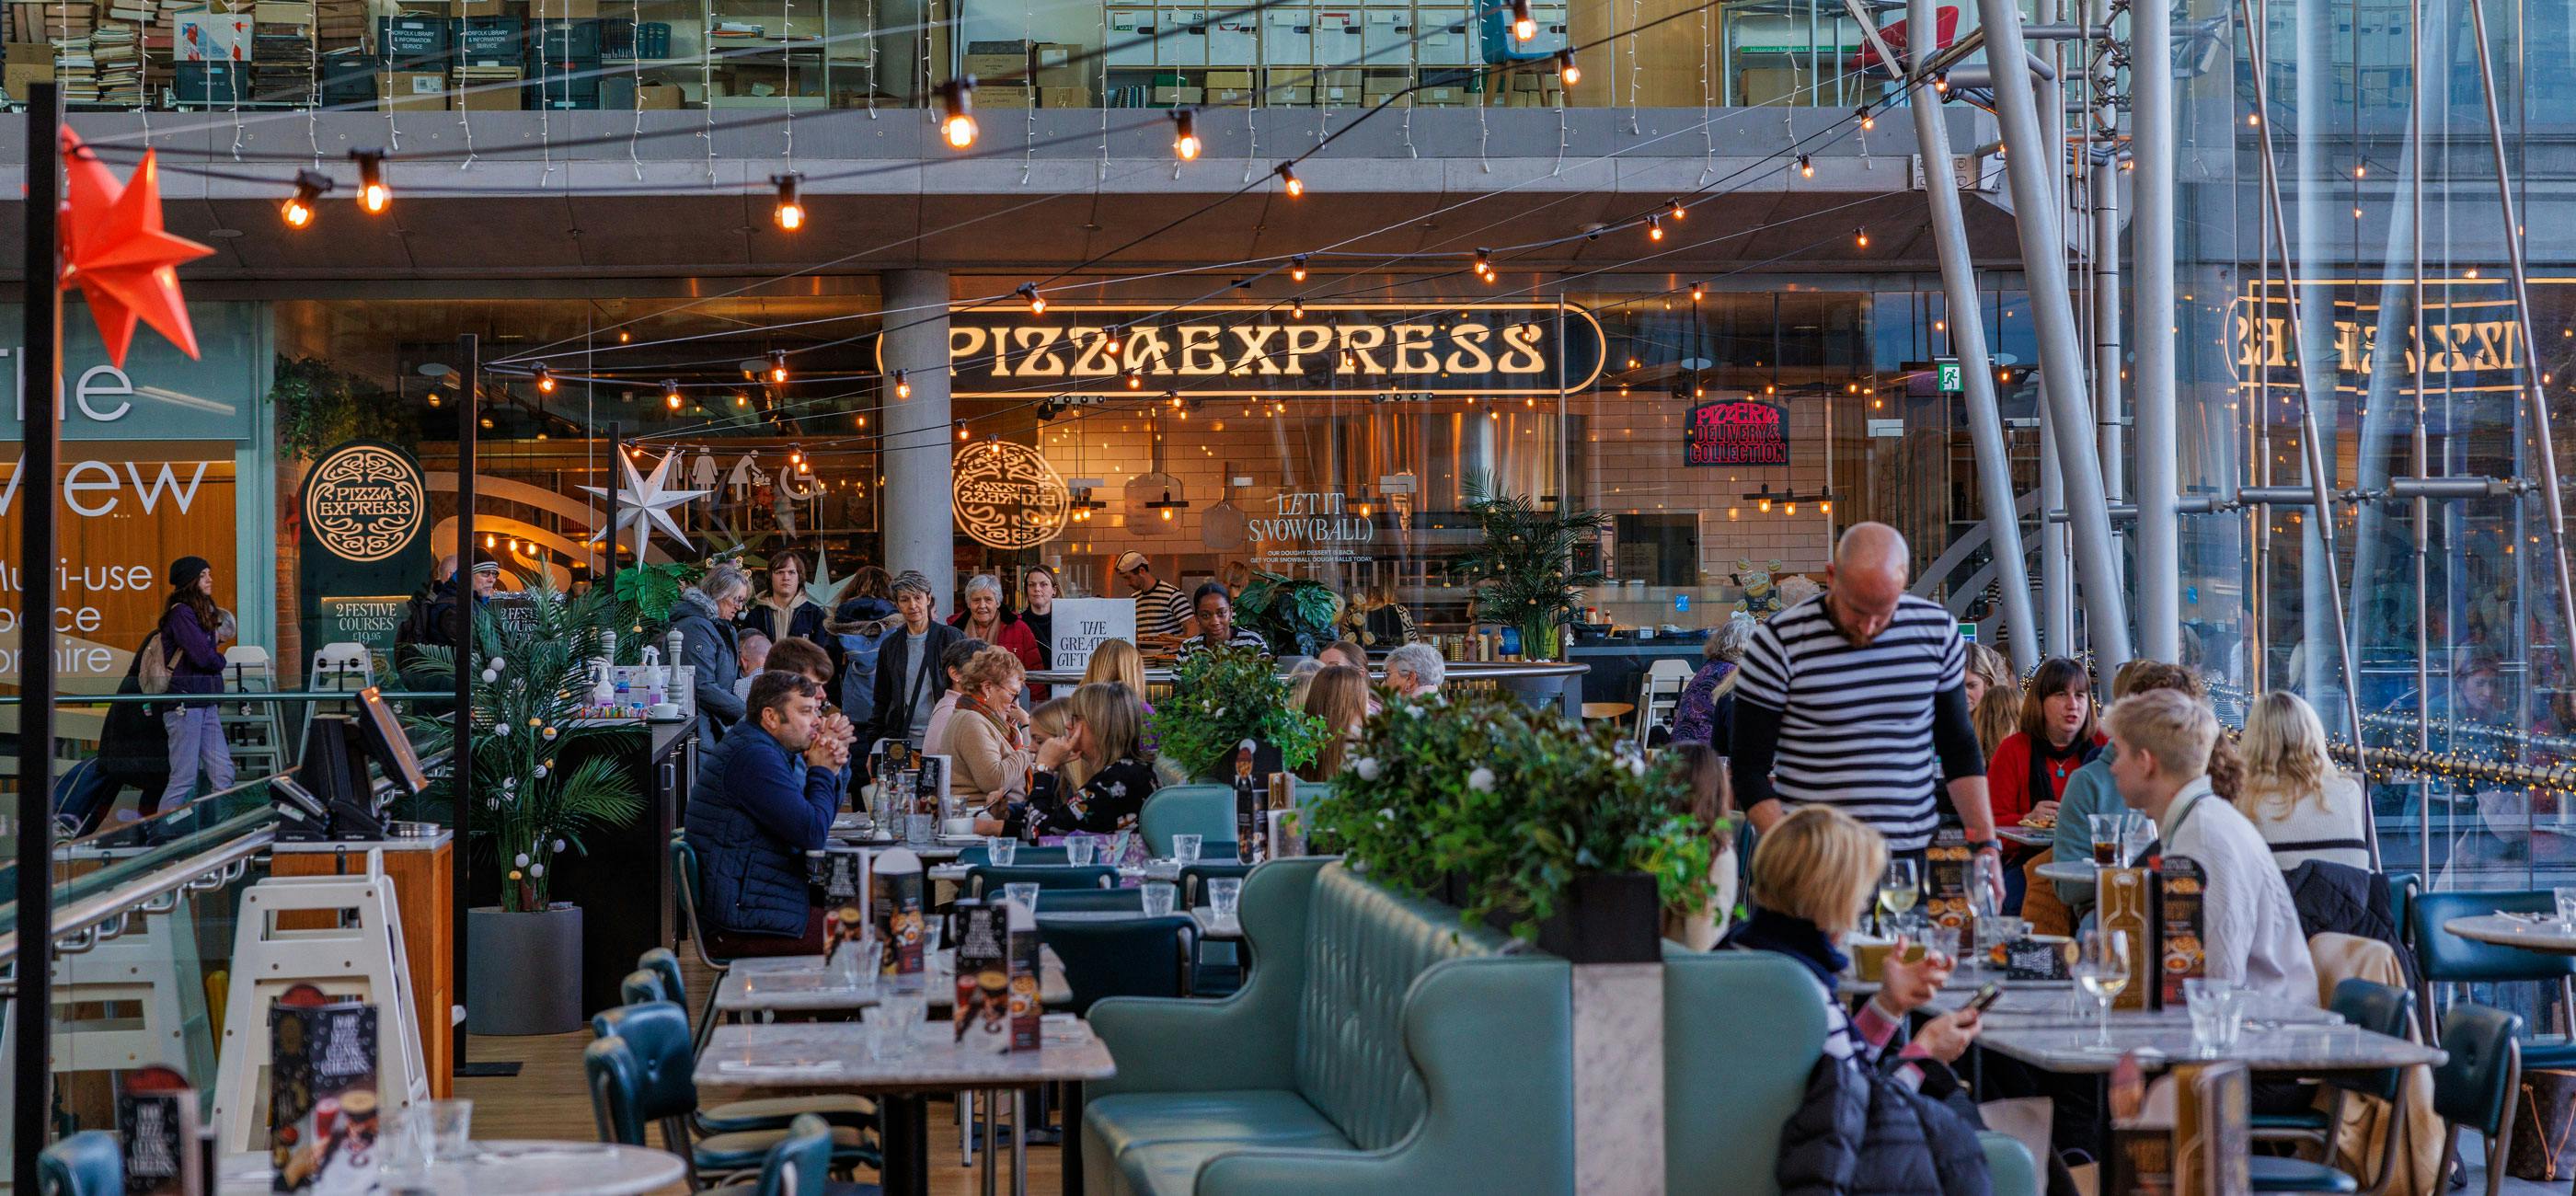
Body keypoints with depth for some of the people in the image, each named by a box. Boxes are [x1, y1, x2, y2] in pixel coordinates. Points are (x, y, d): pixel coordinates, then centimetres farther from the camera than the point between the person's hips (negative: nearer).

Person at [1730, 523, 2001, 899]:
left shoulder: (1937, 630, 4)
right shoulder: (1779, 643, -8)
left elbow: (1959, 748, 14)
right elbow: (1748, 769, -5)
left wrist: (1986, 843, 4)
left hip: (1914, 854, 3)